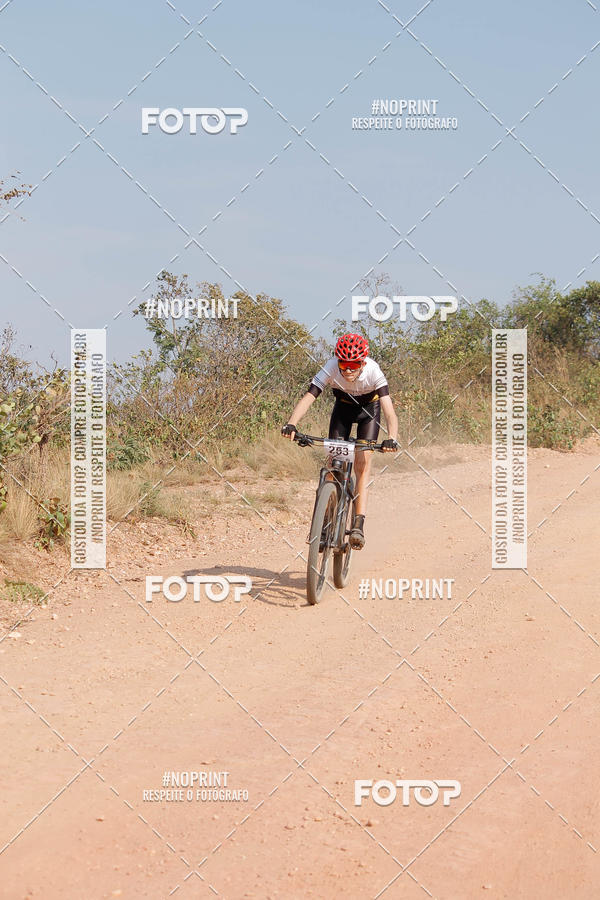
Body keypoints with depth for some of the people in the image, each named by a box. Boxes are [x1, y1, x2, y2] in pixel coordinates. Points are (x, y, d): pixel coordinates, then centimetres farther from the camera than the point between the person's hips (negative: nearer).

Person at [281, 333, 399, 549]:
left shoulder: (373, 371, -36)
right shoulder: (331, 368, -33)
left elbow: (388, 408, -45)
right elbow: (308, 397, -41)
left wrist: (392, 438, -61)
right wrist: (291, 424, -58)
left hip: (369, 408, -2)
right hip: (343, 406, 2)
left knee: (363, 462, -15)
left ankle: (358, 525, -17)